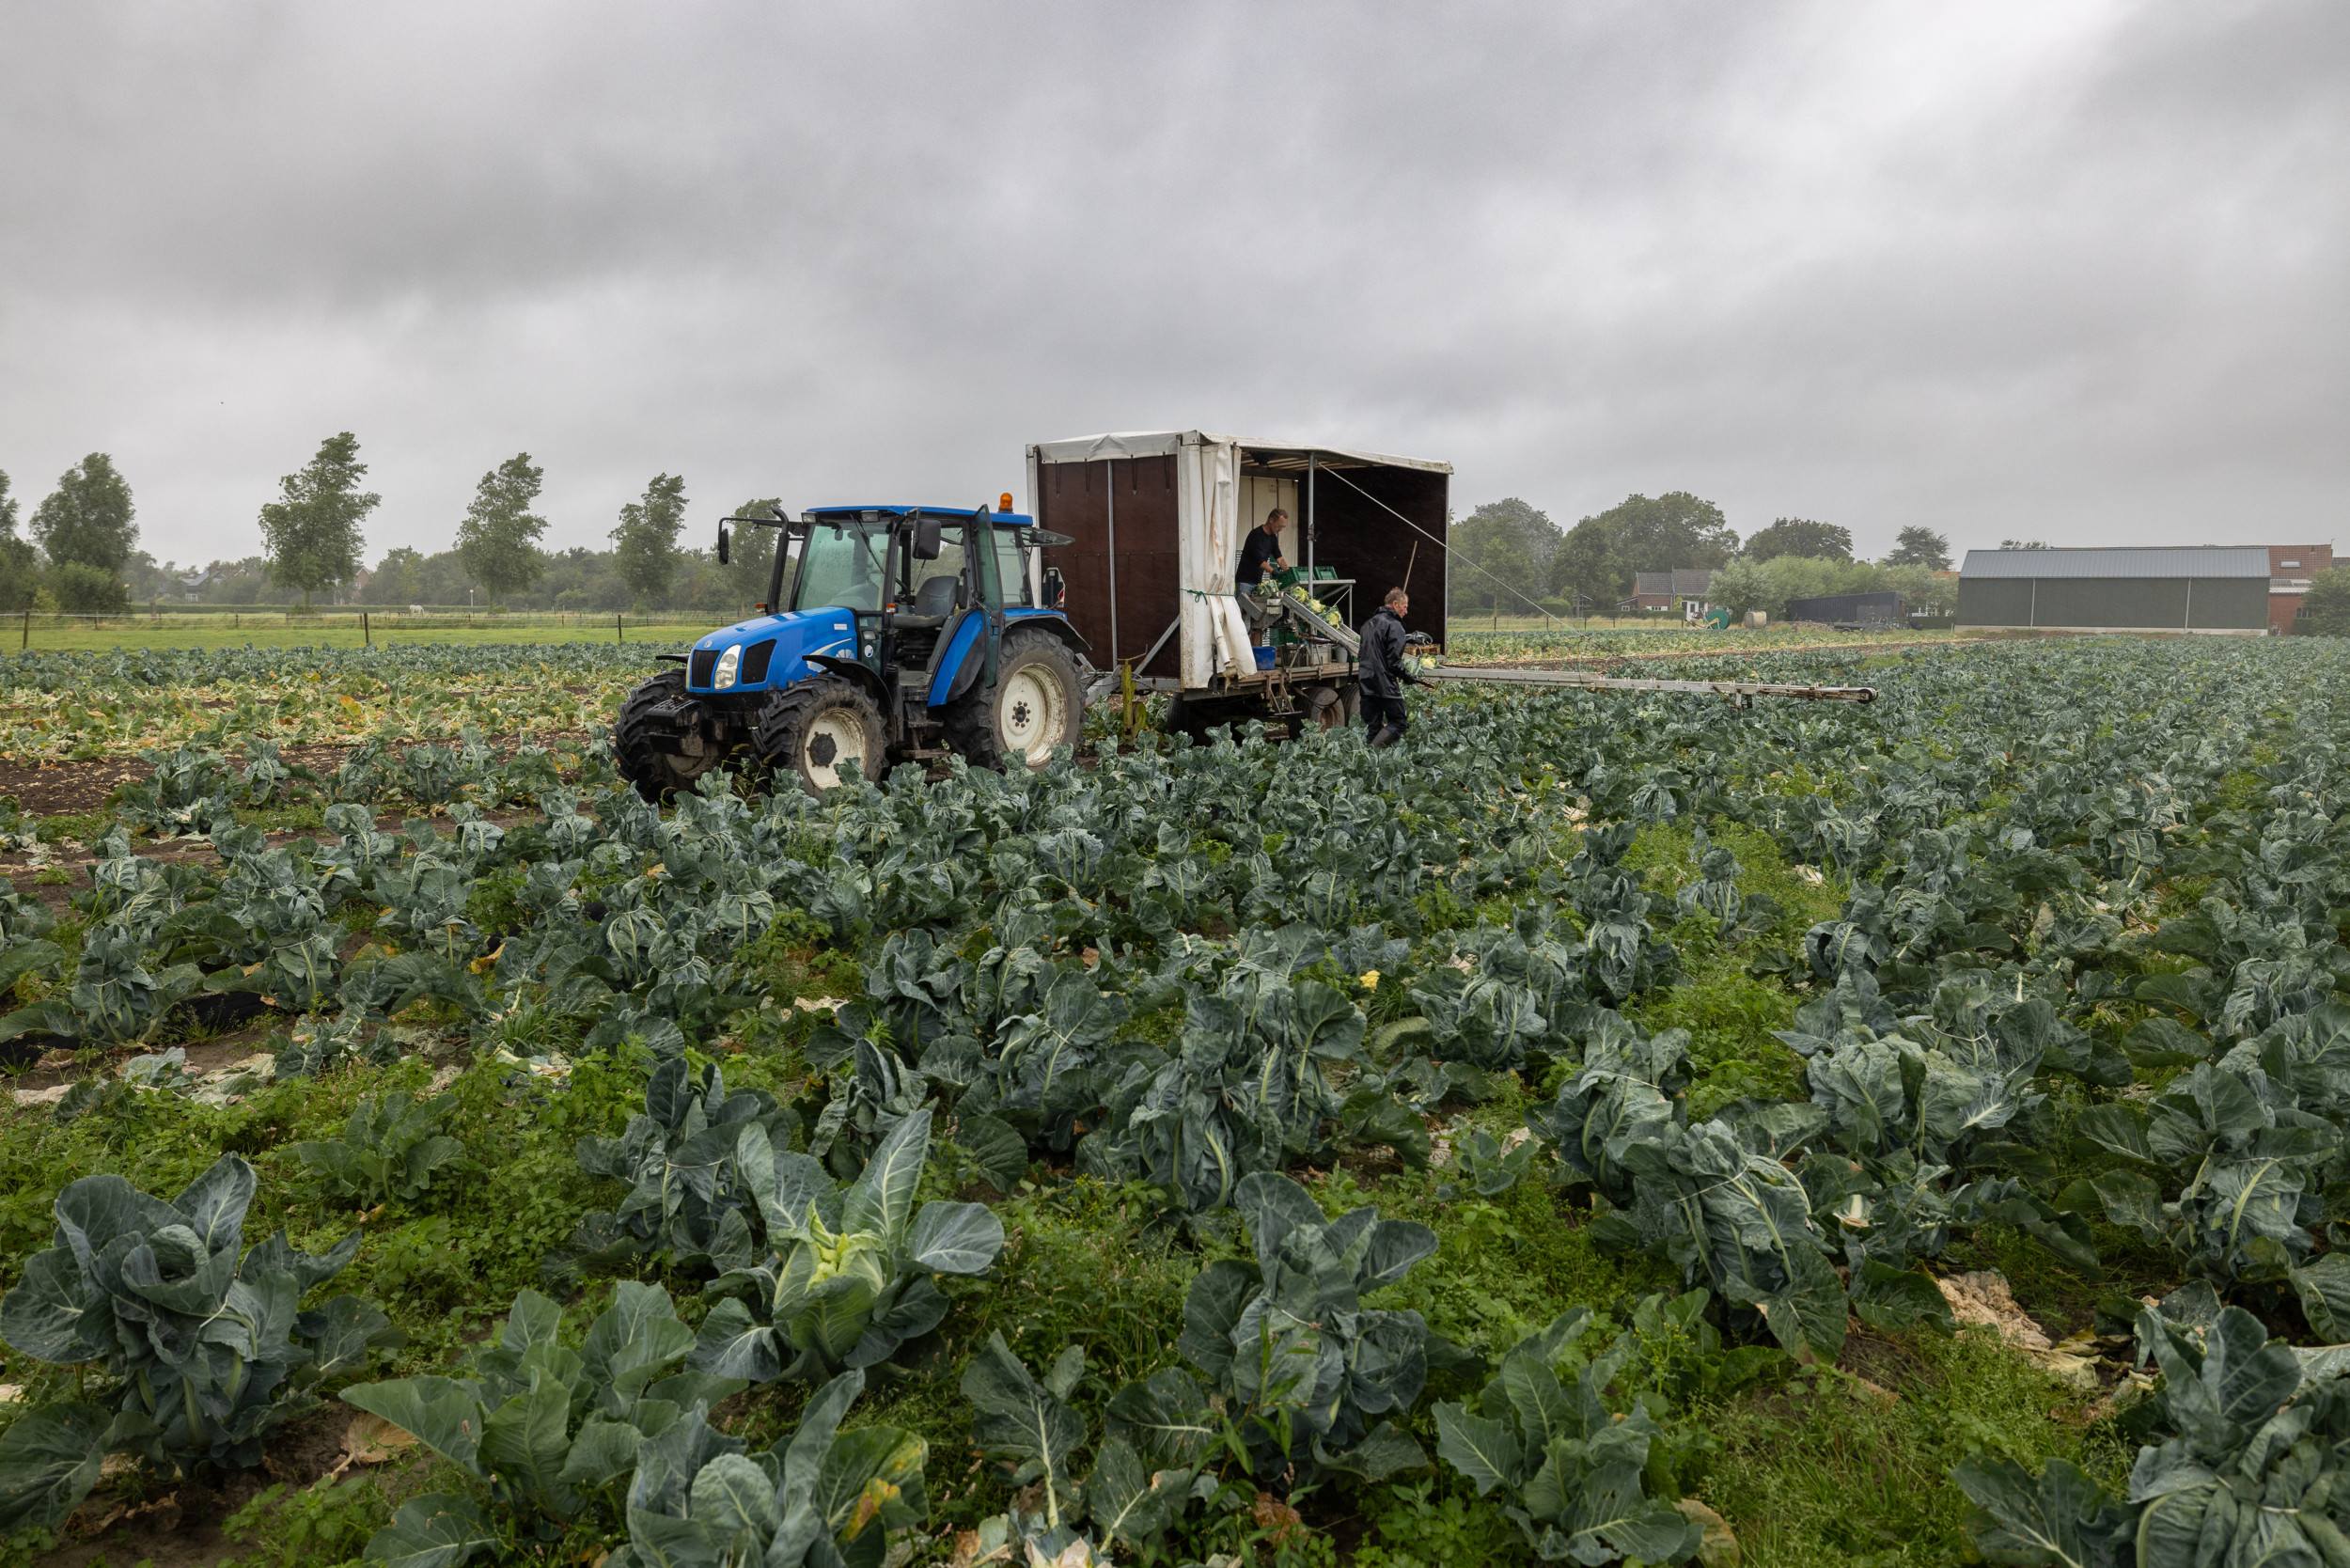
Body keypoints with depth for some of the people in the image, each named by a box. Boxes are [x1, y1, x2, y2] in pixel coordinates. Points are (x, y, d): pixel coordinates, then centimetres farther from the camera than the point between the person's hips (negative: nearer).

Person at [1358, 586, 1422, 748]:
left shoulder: (1368, 624, 17)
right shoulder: (1394, 625, -10)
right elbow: (1394, 660, -15)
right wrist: (1409, 677, -1)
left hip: (1366, 684, 8)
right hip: (1386, 685, -8)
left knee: (1371, 726, 10)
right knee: (1397, 723, -2)